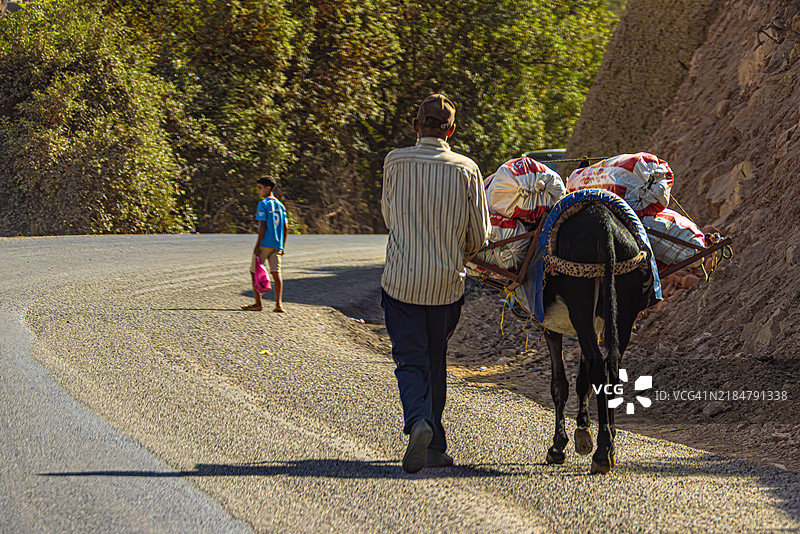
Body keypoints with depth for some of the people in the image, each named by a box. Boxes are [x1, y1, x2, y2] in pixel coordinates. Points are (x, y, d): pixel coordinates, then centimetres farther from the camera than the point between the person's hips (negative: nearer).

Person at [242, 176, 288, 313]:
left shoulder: (263, 204, -9)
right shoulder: (280, 205, 13)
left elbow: (262, 226, -15)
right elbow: (285, 227, 13)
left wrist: (257, 246, -13)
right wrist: (282, 246, 19)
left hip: (264, 244, -6)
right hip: (277, 245, 6)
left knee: (254, 272, 5)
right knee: (276, 273, 3)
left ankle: (258, 304, 4)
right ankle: (279, 303, -8)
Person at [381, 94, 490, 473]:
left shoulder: (395, 162, -2)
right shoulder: (466, 170, -2)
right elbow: (479, 236, 2)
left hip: (402, 281, -1)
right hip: (447, 284, 1)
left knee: (411, 361, 3)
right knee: (436, 362, 15)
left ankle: (418, 421, -25)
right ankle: (434, 448, 19)